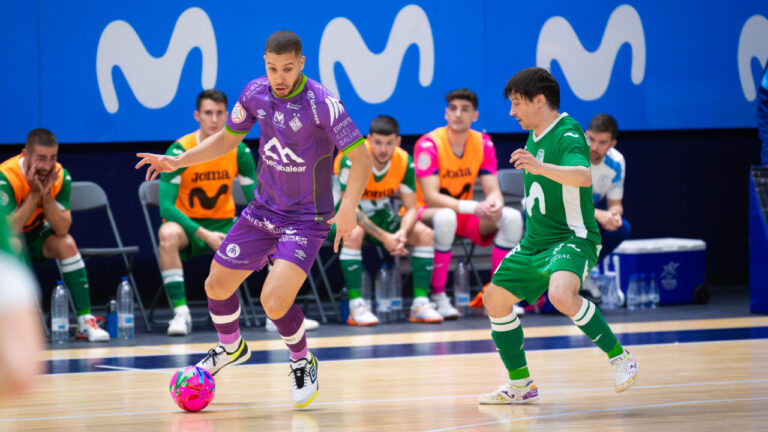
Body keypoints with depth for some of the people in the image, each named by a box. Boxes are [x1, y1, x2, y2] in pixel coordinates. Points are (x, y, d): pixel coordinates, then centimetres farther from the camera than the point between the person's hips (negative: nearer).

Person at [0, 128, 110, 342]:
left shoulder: (60, 177, -16)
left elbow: (62, 230, -22)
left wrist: (46, 194, -33)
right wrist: (34, 194, -36)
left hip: (35, 235, 4)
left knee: (67, 244, -24)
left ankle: (86, 321, -22)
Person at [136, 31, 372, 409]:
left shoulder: (322, 103, -23)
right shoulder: (256, 93, -4)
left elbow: (361, 156, -22)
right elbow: (227, 138, 13)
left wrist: (348, 206, -36)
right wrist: (177, 161, 3)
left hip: (306, 219, -6)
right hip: (263, 210, 6)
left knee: (274, 301, -22)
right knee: (216, 284, 11)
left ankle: (303, 363, 8)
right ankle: (230, 348, 43)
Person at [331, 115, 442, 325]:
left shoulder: (404, 162, -12)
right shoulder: (352, 159, -27)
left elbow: (411, 209, -9)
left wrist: (402, 233, -32)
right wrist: (384, 237, -35)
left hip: (380, 215, 5)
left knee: (424, 234, -14)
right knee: (354, 233, -38)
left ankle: (421, 303, -11)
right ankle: (356, 306, -34)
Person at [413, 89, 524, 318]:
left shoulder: (483, 143, -2)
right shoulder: (429, 144, -18)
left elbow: (493, 191, -4)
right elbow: (431, 197, -25)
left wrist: (495, 204, -31)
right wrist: (474, 207, -37)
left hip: (465, 215, 5)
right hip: (427, 213, -5)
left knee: (512, 217, -19)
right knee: (445, 217, -40)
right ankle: (437, 297, -28)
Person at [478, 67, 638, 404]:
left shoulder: (568, 136, -19)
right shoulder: (534, 137, 10)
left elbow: (583, 176, -41)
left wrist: (540, 167, -54)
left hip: (571, 238, -10)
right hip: (535, 241, 10)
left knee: (561, 295, -36)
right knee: (495, 301, 11)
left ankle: (619, 358, -22)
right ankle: (520, 384, 24)